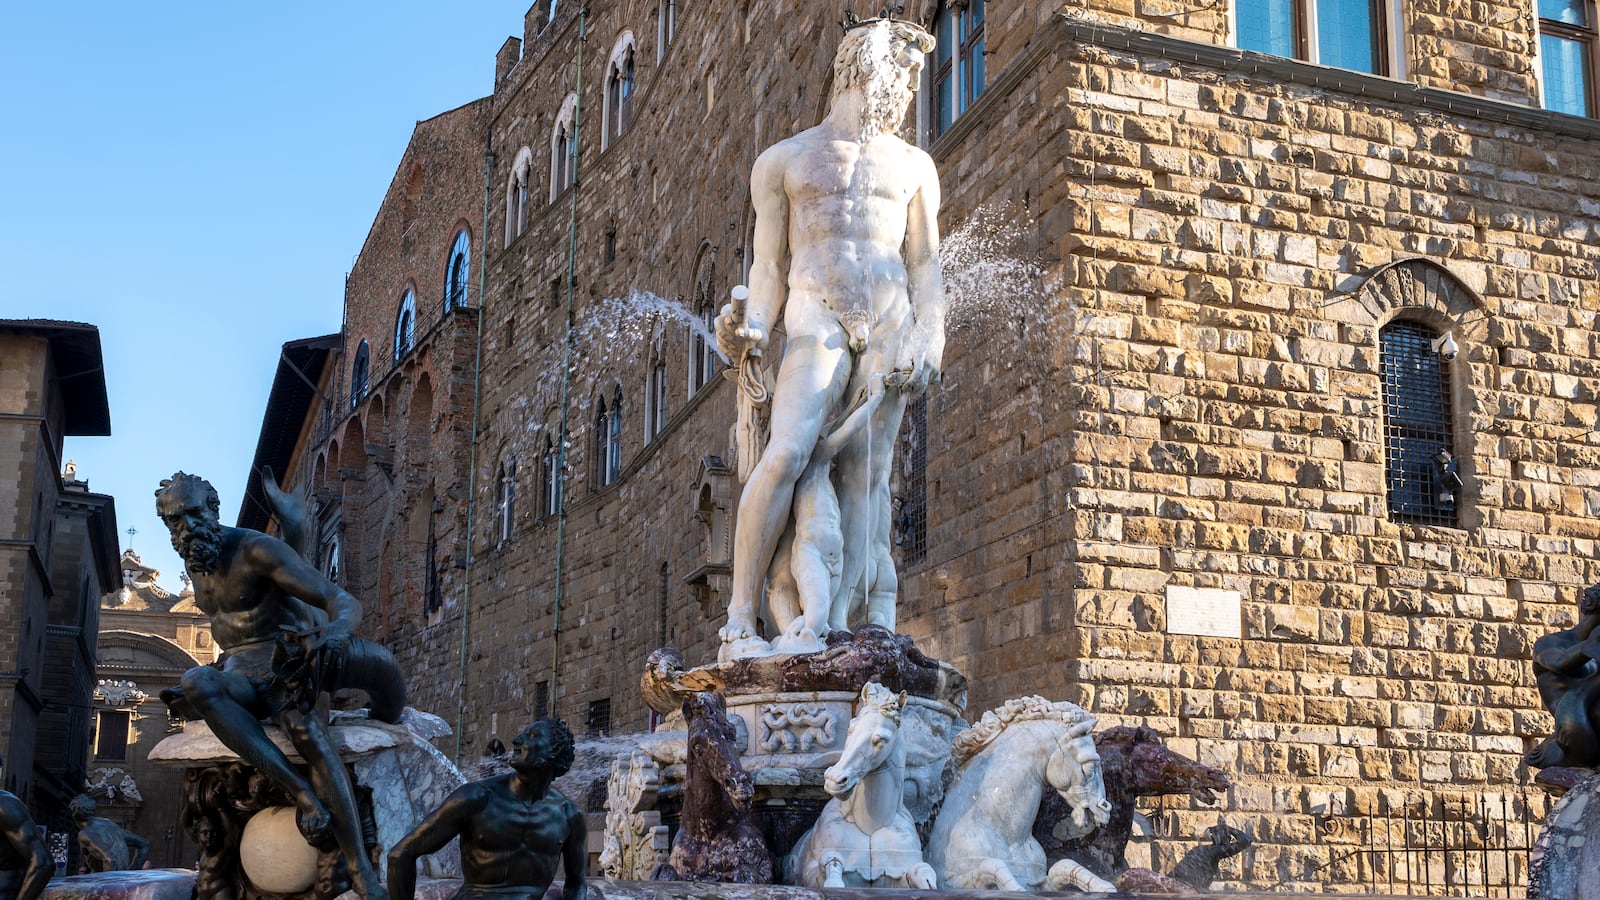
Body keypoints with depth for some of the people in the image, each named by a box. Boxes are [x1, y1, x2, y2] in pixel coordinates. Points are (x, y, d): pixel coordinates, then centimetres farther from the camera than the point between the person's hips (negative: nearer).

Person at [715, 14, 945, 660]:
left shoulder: (913, 168, 18)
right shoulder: (783, 161, 12)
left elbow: (926, 266, 14)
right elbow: (768, 265, 7)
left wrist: (931, 338, -2)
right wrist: (753, 331, -9)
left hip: (891, 326, 3)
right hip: (815, 321, -3)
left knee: (867, 473, -5)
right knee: (787, 454, -22)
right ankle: (740, 623, -20)